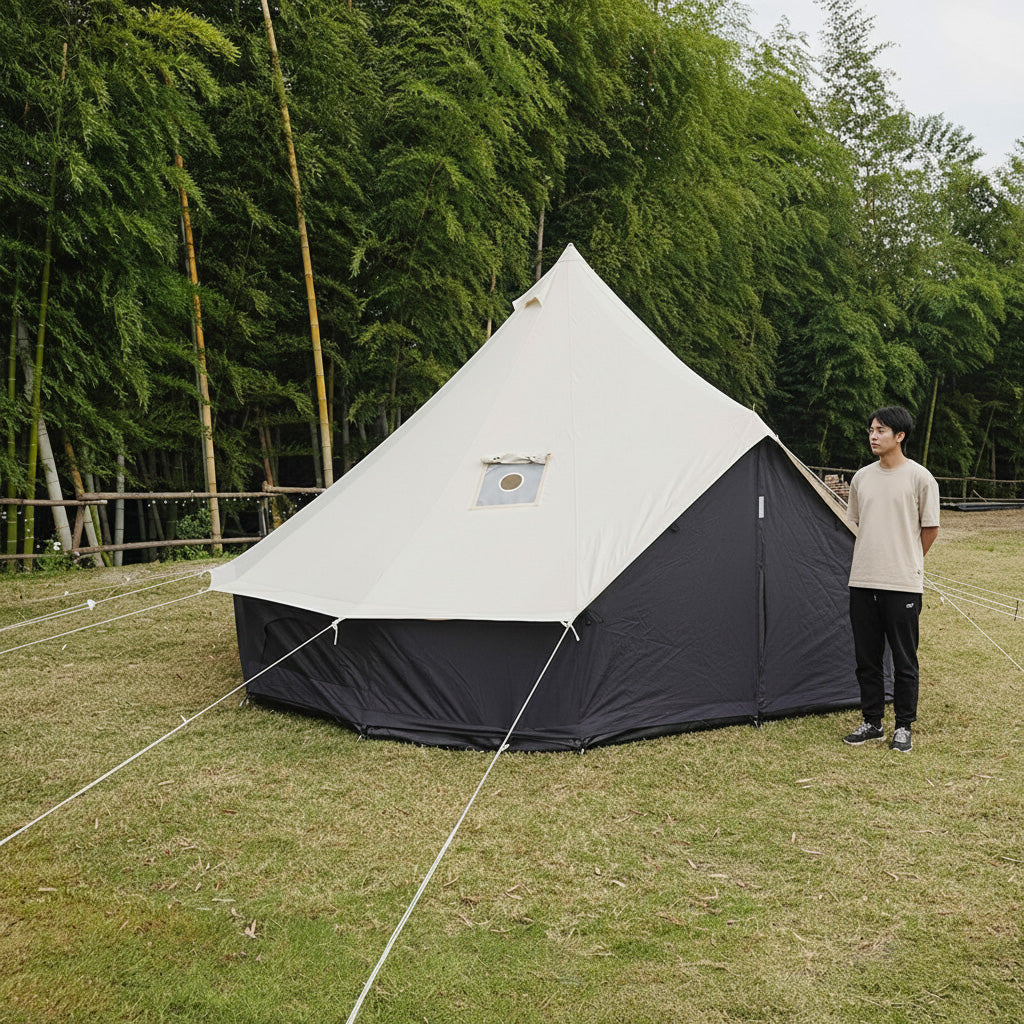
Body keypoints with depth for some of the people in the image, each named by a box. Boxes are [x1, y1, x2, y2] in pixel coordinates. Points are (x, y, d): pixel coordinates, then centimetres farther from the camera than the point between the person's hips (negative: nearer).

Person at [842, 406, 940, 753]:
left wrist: (904, 562, 8)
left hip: (903, 584, -5)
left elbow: (930, 530, 1)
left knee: (904, 660, 3)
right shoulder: (861, 478, 9)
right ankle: (871, 723, 22)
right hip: (862, 582, 5)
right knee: (866, 657, 10)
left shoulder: (920, 478, -6)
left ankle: (904, 728, 15)